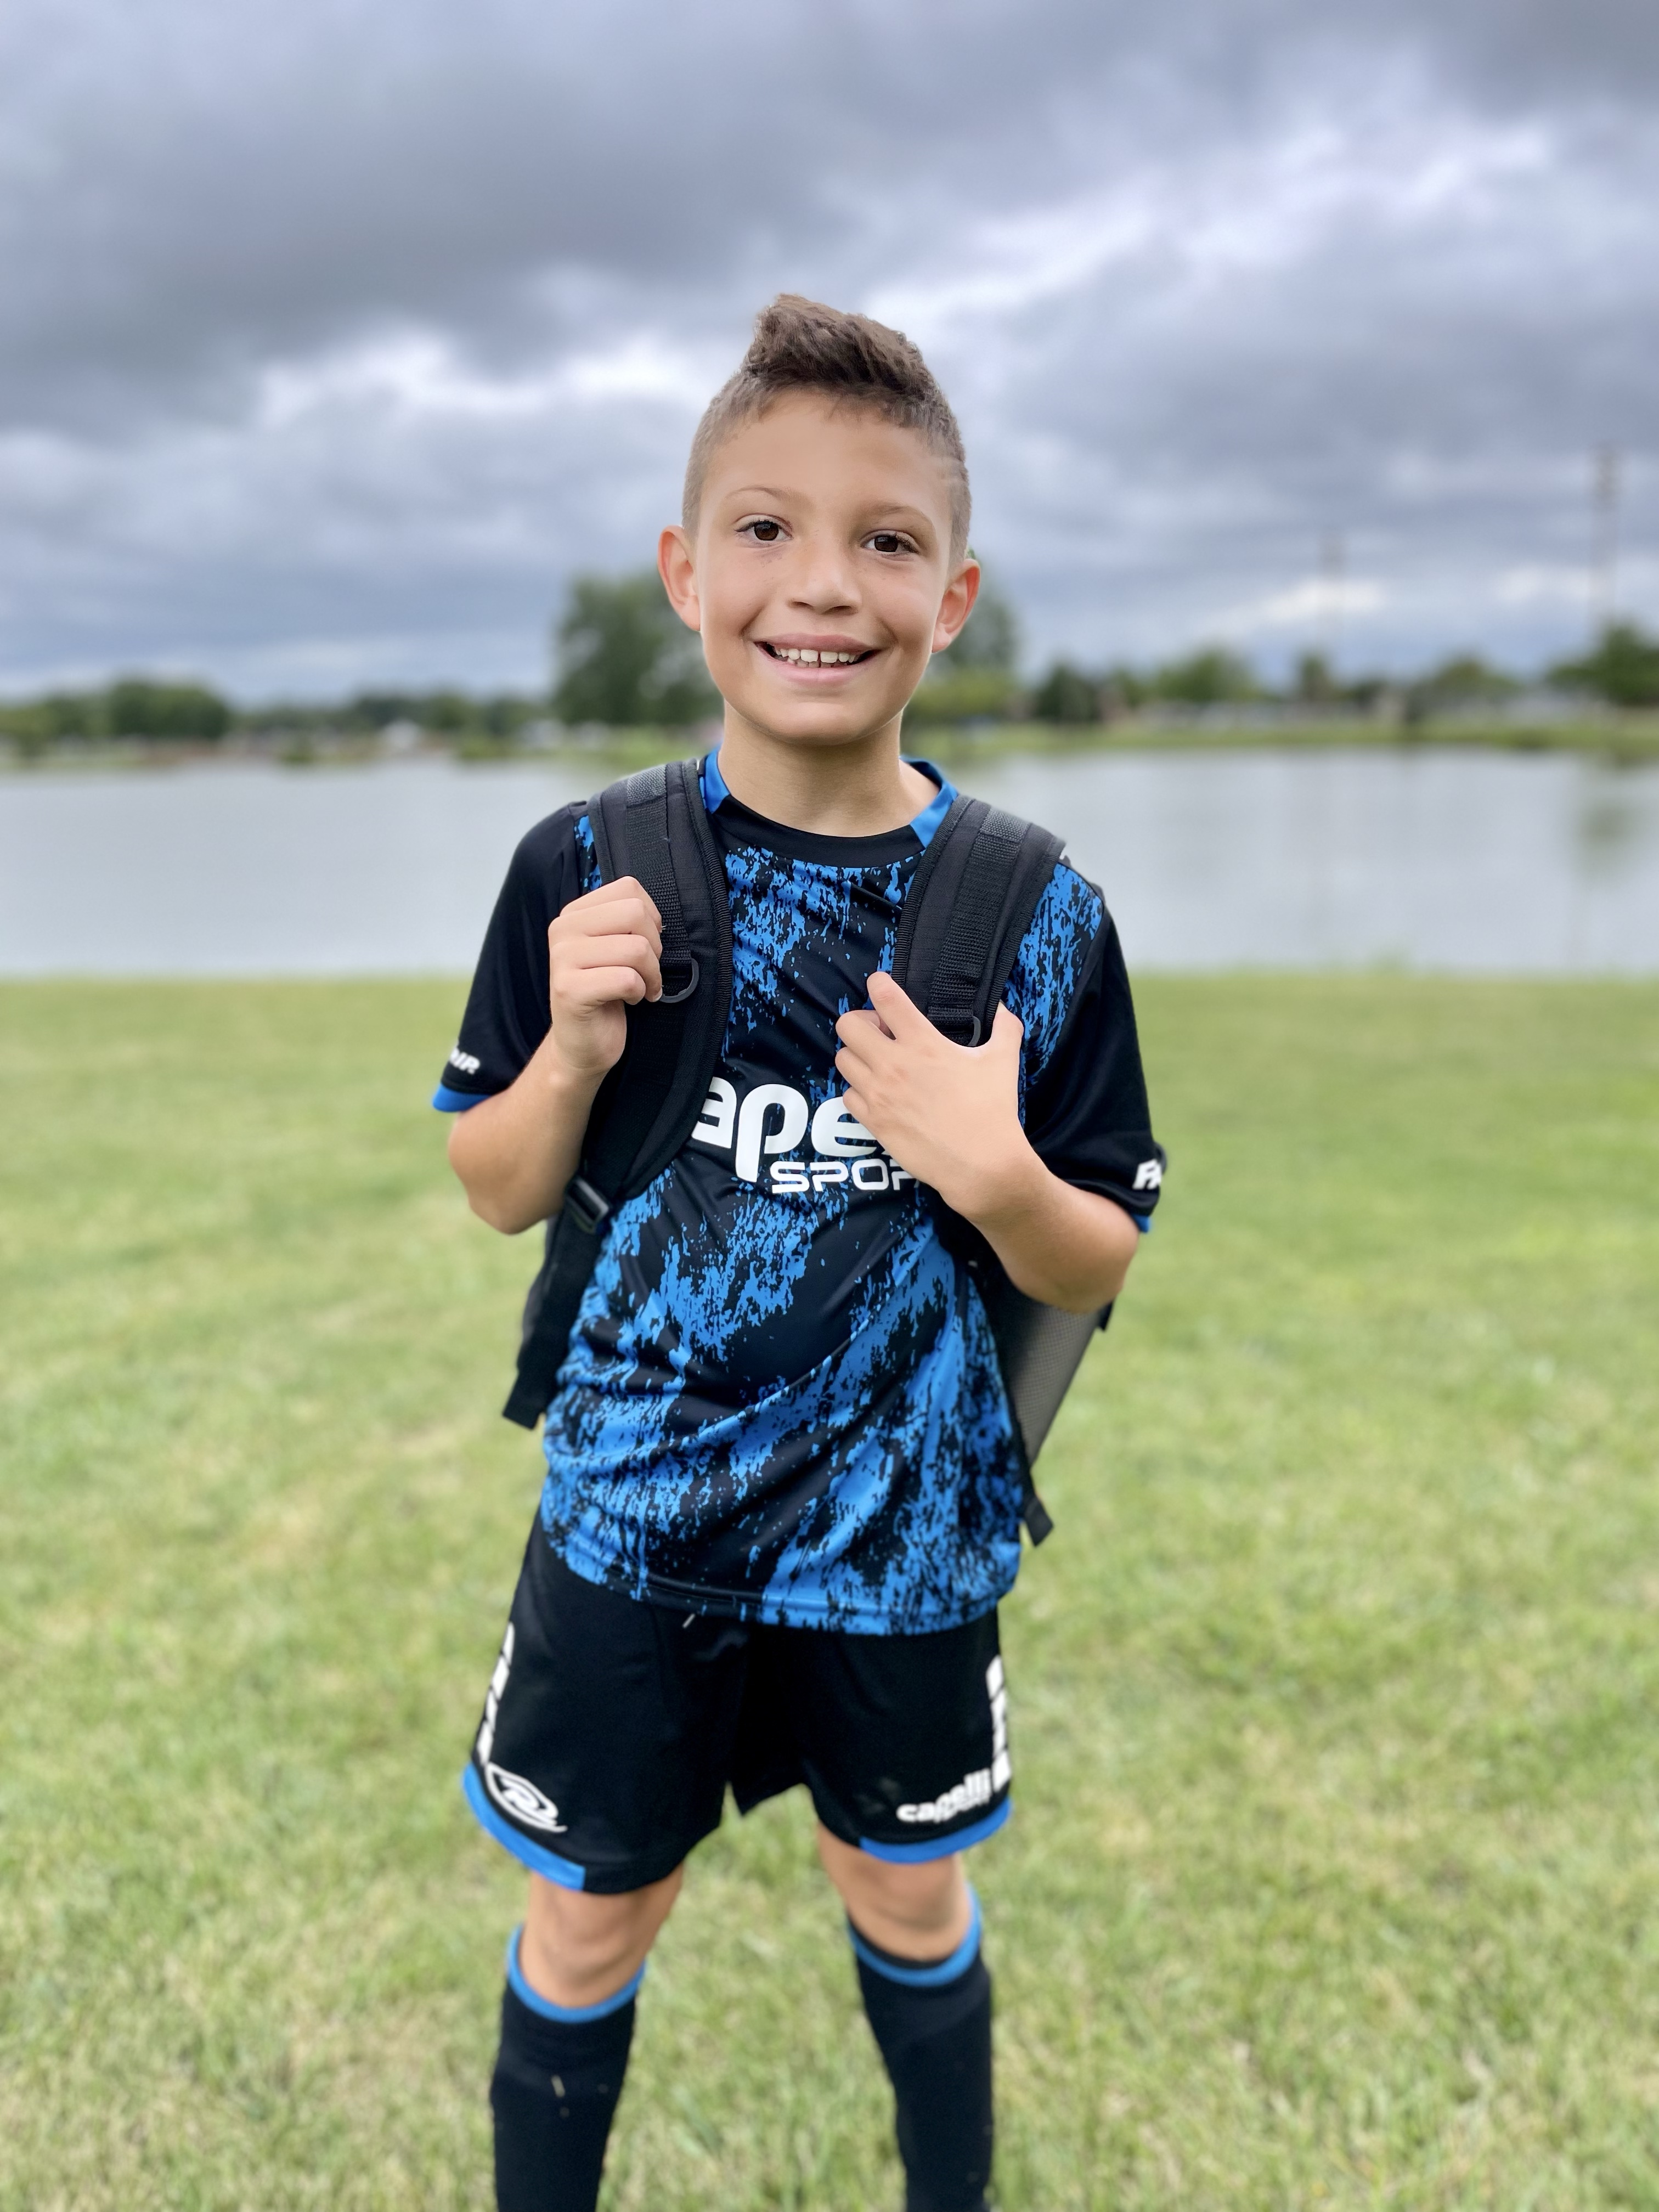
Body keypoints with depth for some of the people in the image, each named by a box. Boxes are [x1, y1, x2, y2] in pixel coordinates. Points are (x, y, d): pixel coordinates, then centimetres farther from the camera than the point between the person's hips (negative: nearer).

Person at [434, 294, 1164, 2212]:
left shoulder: (1036, 918, -12)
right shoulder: (585, 870, -10)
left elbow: (1098, 1268, -6)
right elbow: (499, 1195, -1)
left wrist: (990, 1171, -27)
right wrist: (573, 1057, -21)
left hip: (905, 1534, 0)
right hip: (632, 1510, 0)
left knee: (907, 1901, 23)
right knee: (591, 1914, 19)